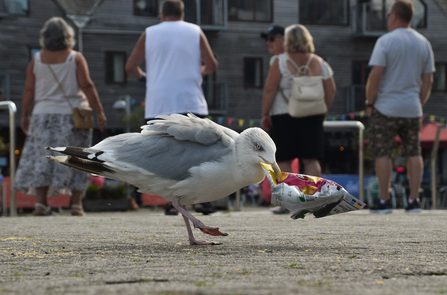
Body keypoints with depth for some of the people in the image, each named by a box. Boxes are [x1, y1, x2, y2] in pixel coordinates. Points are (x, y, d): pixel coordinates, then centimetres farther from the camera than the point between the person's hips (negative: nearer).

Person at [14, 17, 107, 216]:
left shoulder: (37, 60, 3)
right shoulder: (75, 59, -4)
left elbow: (29, 90, 3)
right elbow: (87, 86, -9)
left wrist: (25, 115, 12)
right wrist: (99, 112, -6)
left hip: (44, 115, 2)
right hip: (72, 115, -2)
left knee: (43, 159, 5)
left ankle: (41, 203, -2)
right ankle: (76, 204, 1)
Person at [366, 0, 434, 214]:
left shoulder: (385, 41, -9)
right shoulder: (423, 43, 7)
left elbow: (375, 75, -14)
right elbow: (428, 80, 8)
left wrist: (369, 102, -4)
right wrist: (420, 104, 17)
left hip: (386, 108, -4)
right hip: (412, 108, 5)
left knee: (382, 154, 2)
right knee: (413, 153, 9)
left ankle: (384, 202, 2)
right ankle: (414, 201, 7)